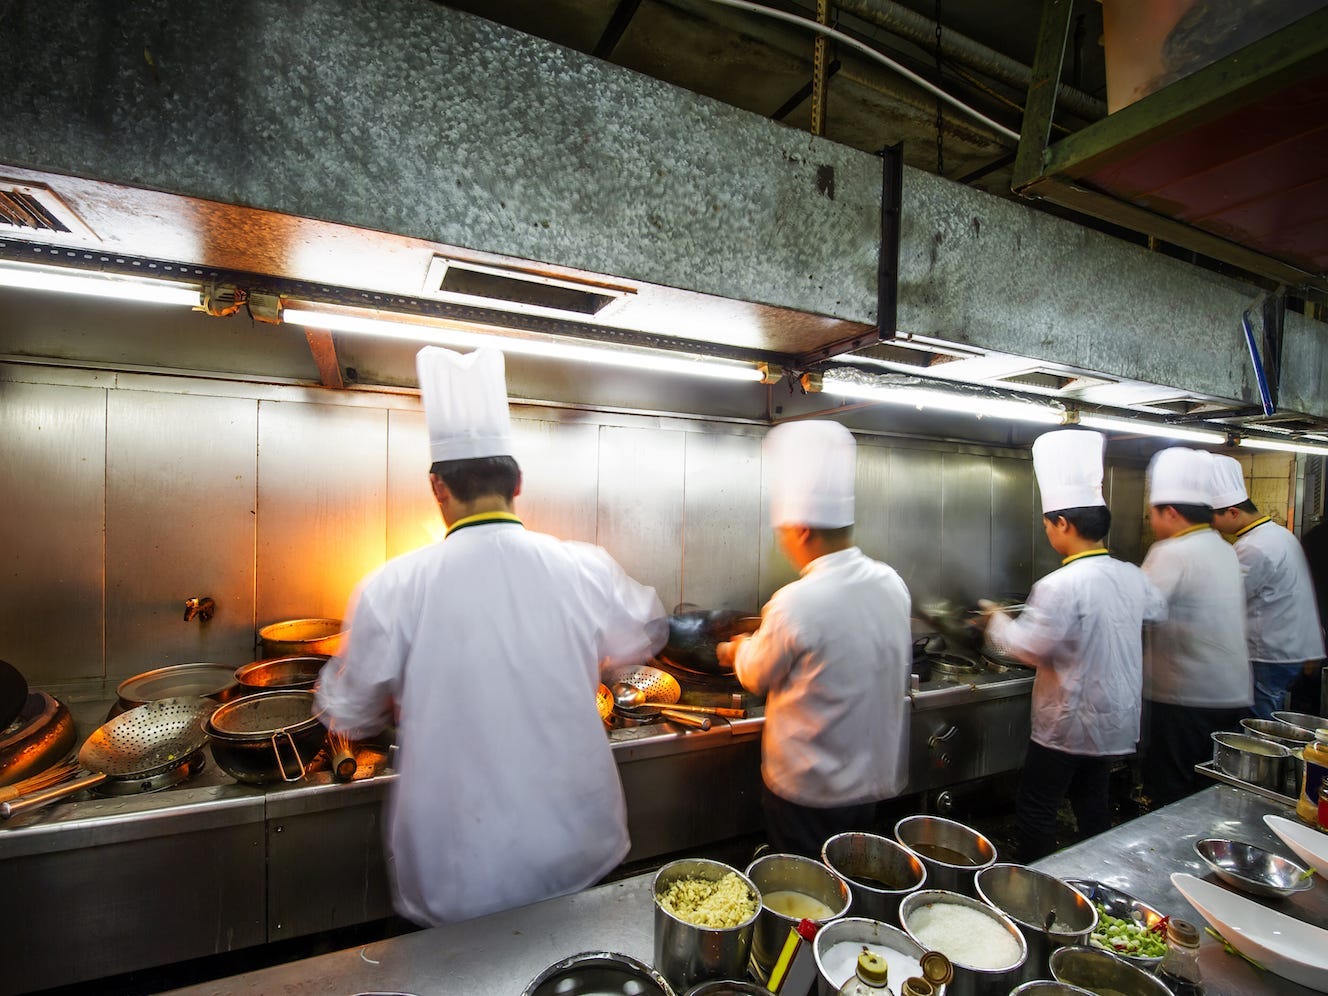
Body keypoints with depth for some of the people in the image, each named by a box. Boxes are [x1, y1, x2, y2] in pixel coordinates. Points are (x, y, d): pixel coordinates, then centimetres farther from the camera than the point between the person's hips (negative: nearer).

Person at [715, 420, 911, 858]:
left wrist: (739, 649, 11)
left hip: (808, 790, -6)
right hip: (874, 778, 6)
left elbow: (757, 676, -13)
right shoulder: (892, 584, -9)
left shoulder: (796, 604, -30)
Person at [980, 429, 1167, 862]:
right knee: (1094, 805, 23)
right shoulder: (1131, 576, -2)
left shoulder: (1062, 585, -27)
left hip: (1069, 723, -8)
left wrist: (996, 620, -8)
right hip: (1116, 718, 8)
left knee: (1035, 813, 7)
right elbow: (1157, 610, 20)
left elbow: (1028, 647, -24)